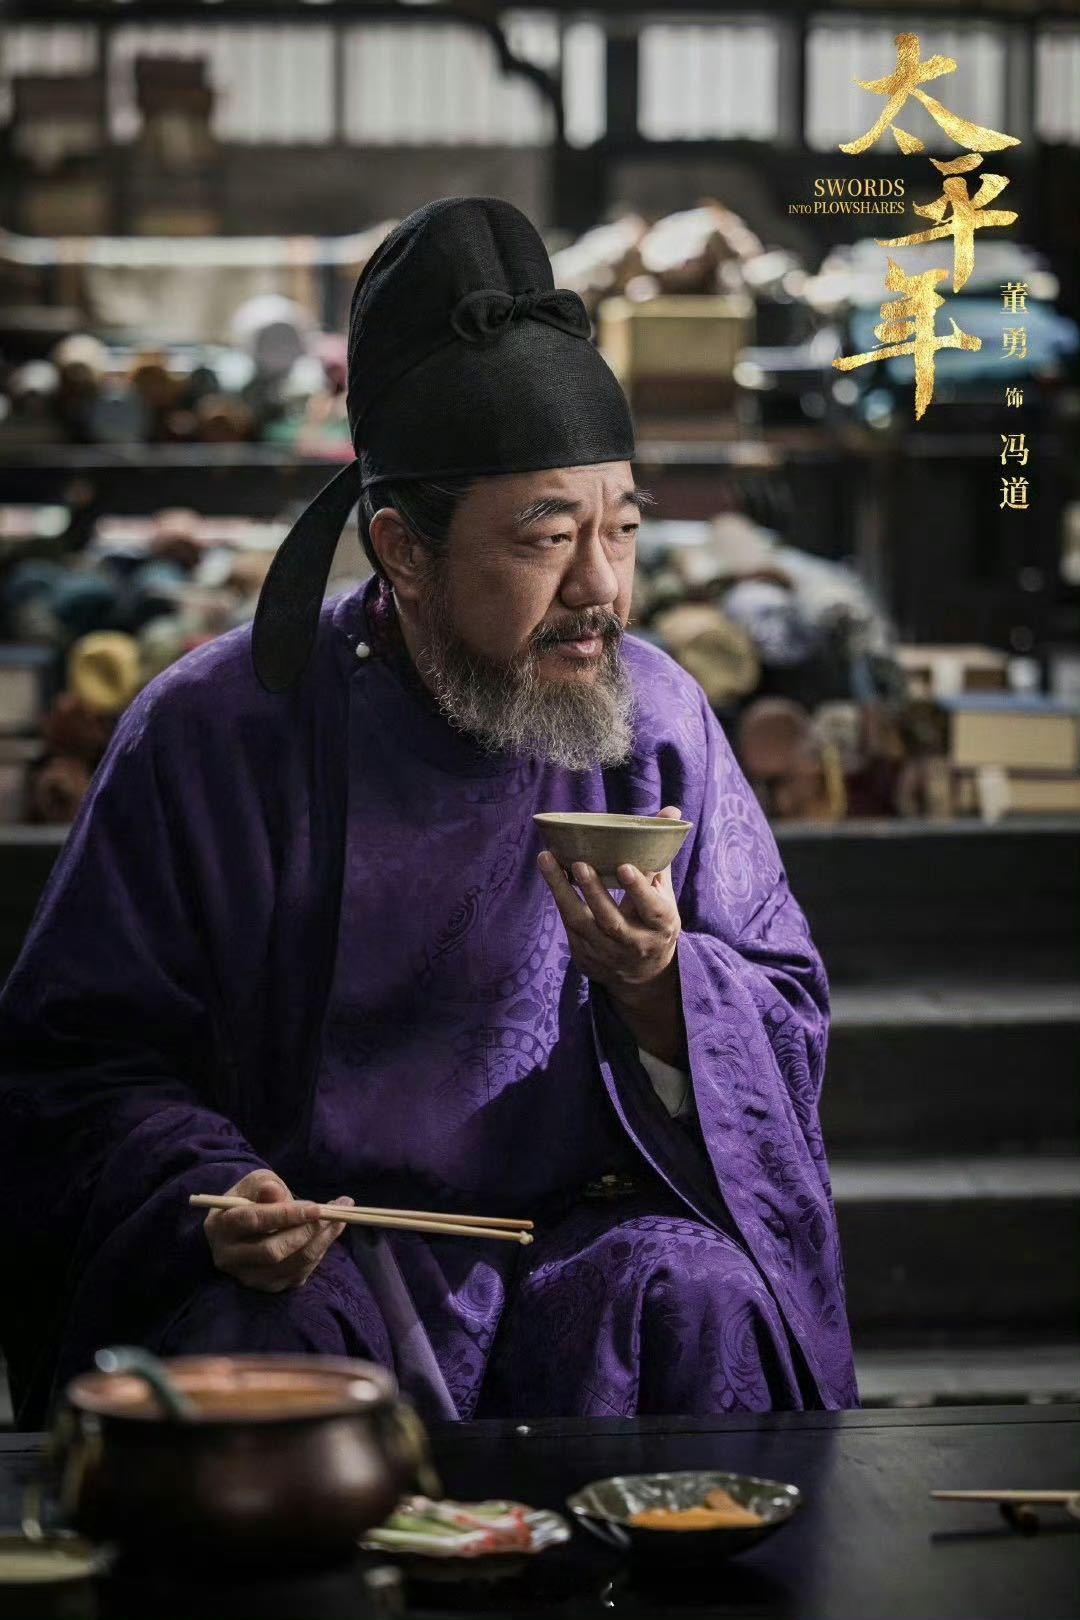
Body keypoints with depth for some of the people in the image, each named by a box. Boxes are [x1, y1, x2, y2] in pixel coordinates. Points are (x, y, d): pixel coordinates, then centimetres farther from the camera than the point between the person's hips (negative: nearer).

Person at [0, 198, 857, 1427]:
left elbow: (789, 1024, 7)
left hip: (584, 1232, 2)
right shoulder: (212, 735, -4)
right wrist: (211, 1193, -21)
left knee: (692, 1304, -29)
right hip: (307, 1247, -1)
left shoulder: (659, 717, 3)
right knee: (282, 1348, -33)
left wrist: (658, 992, -16)